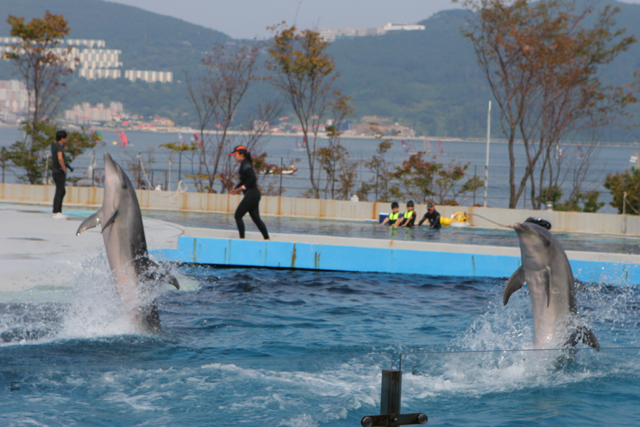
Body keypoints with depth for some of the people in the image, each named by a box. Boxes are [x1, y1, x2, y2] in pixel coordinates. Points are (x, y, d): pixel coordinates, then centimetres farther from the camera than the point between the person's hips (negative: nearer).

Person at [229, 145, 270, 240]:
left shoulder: (245, 165, -15)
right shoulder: (244, 164, 15)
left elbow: (253, 178, -25)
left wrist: (242, 187, -17)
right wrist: (236, 189, 11)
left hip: (251, 194, -10)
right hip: (254, 194, 10)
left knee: (238, 215, -5)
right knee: (256, 218, 11)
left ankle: (242, 238, -3)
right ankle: (267, 238, 12)